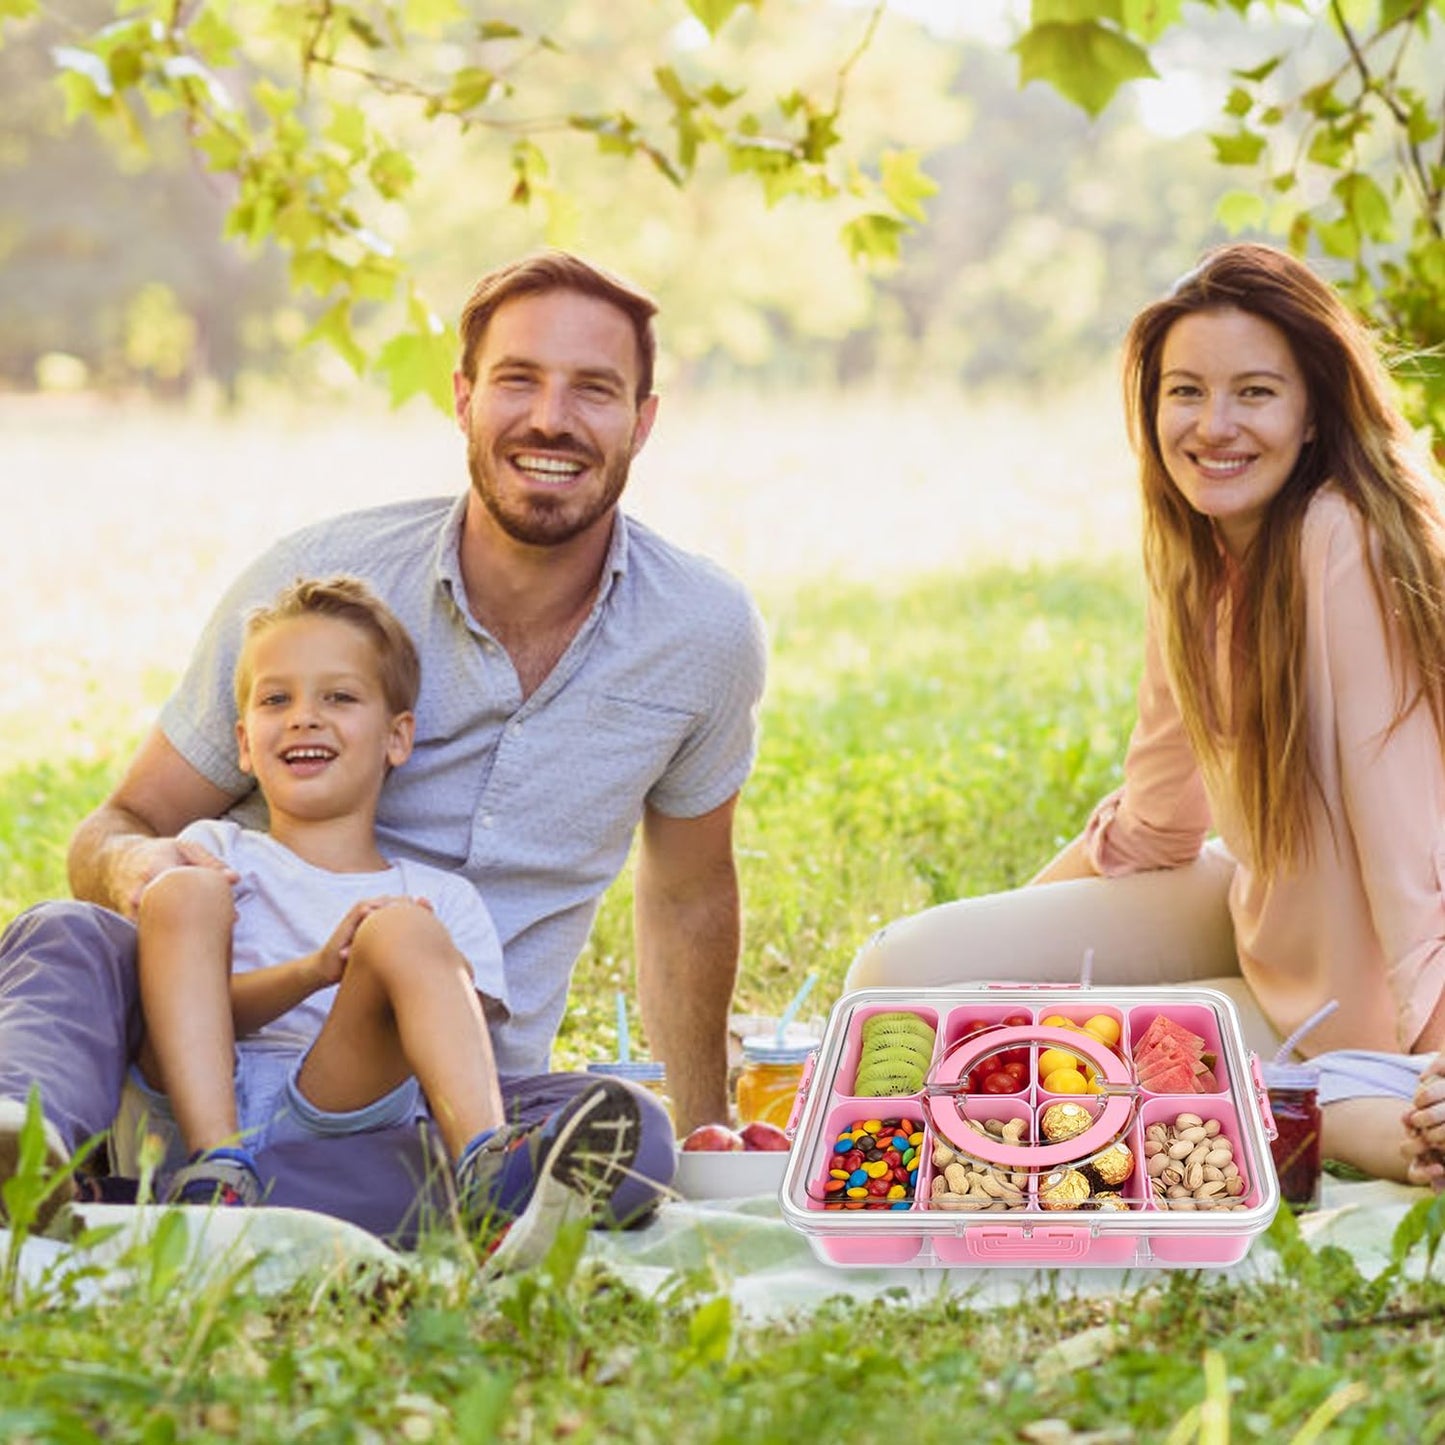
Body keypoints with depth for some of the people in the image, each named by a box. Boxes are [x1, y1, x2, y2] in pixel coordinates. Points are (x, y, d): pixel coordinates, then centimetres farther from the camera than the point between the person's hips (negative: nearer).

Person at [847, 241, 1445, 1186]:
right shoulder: (1195, 560, 1)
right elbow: (1157, 824, 10)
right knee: (900, 972, 1)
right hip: (1254, 915, 8)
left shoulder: (1347, 545, -24)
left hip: (1352, 990, -8)